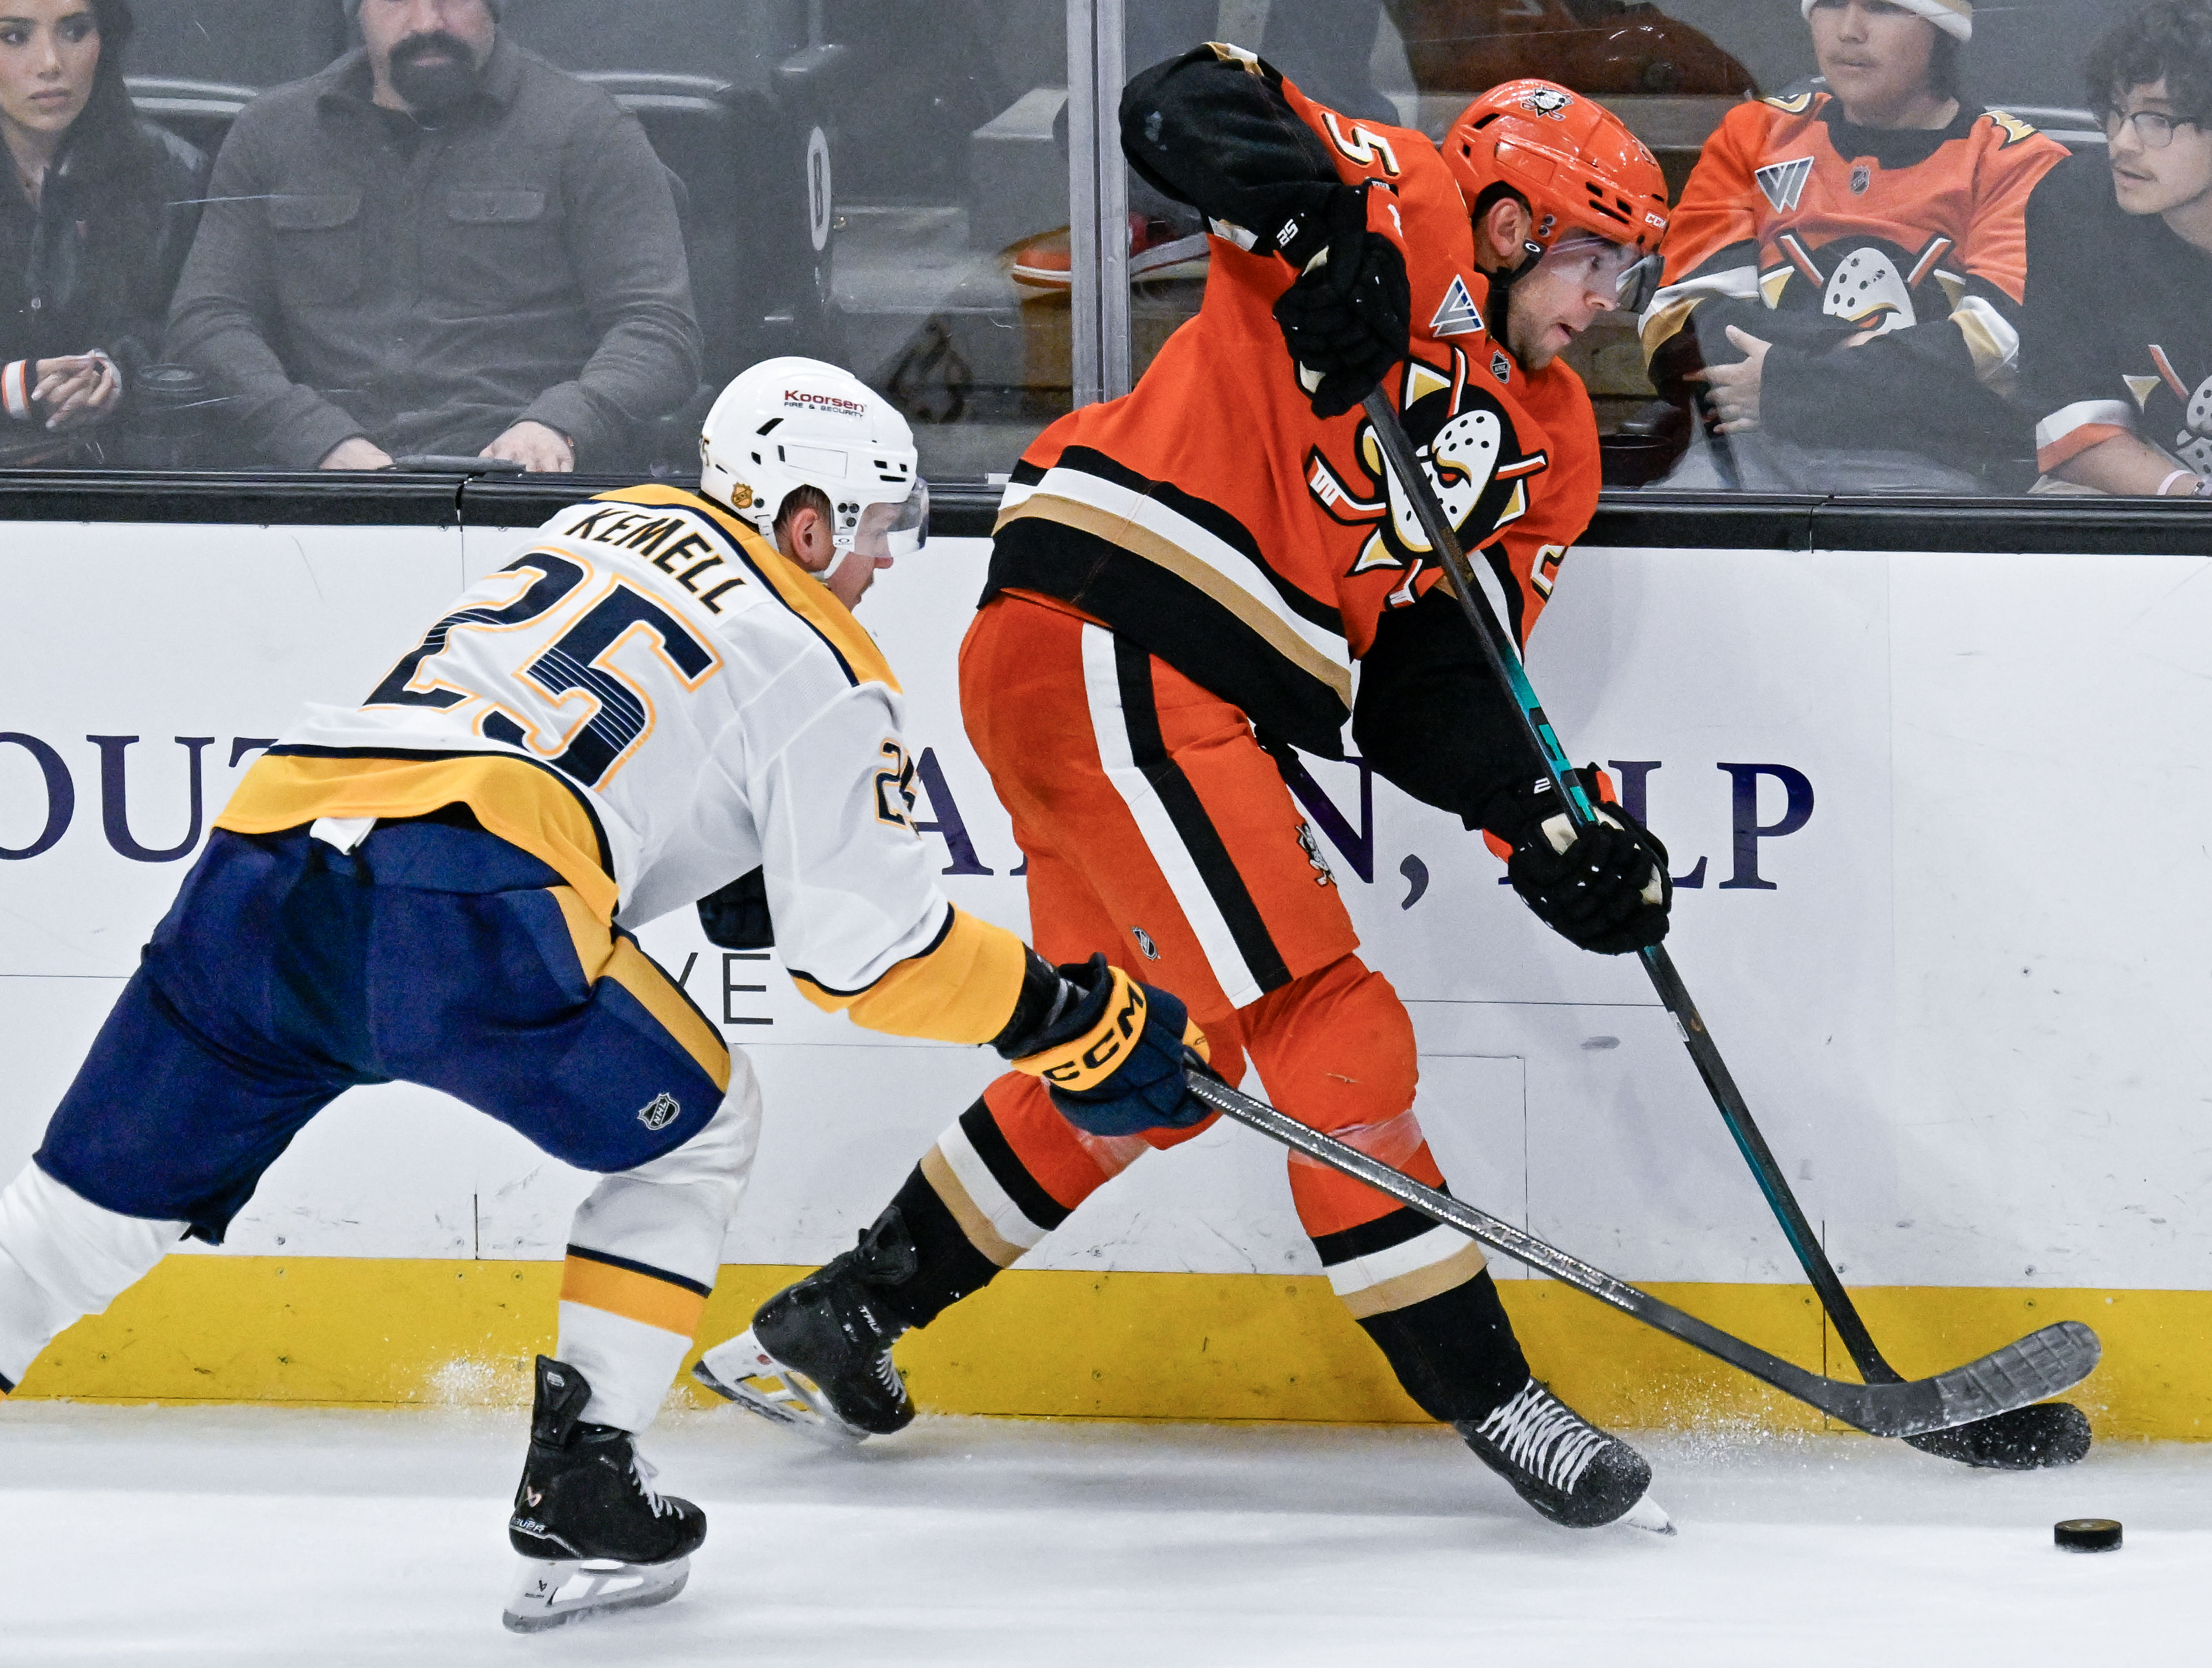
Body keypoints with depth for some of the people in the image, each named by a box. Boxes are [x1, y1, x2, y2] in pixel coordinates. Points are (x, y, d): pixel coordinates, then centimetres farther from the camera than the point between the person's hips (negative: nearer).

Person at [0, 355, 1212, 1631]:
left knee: (103, 1195, 13)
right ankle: (578, 1477, 11)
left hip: (258, 856, 6)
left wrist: (766, 867, 51)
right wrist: (1069, 1021, 20)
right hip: (460, 911, -6)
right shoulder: (821, 670, 12)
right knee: (696, 1127, 18)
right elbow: (866, 947, 10)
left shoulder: (608, 522, 32)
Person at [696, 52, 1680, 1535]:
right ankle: (1480, 1388, -6)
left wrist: (1550, 833, -1)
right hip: (1107, 643, -10)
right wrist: (1328, 227, -28)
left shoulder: (1550, 444, 19)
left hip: (1204, 711, 10)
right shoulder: (1410, 222, -2)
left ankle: (838, 1320, 31)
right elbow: (1183, 108, -14)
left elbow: (1433, 690, 14)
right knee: (1327, 1029, -10)